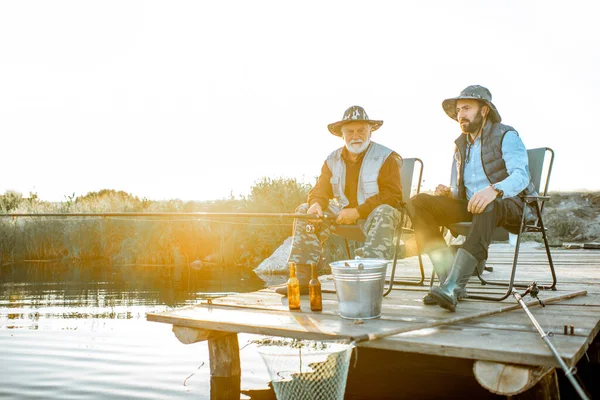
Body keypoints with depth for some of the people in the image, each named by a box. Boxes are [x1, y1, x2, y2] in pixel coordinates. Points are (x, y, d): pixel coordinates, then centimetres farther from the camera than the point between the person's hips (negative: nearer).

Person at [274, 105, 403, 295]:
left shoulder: (386, 157, -8)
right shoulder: (332, 160, 9)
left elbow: (393, 195, -17)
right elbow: (320, 190, 6)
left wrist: (357, 212, -24)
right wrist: (316, 204, -21)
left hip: (373, 214, -5)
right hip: (342, 212, 5)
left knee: (384, 213, -39)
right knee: (305, 210, -11)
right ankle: (302, 277, -19)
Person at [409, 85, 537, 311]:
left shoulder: (506, 136, -4)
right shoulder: (461, 145, 16)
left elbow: (521, 176, -21)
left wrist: (494, 190, -42)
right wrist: (449, 193, -3)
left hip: (510, 205, -6)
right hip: (470, 205, 6)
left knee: (487, 207, -43)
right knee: (418, 203, -16)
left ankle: (452, 286, -49)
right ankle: (451, 282, -26)